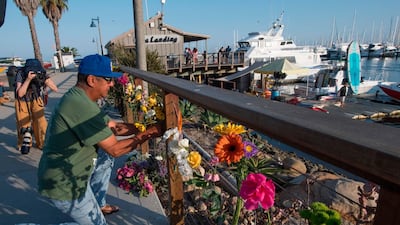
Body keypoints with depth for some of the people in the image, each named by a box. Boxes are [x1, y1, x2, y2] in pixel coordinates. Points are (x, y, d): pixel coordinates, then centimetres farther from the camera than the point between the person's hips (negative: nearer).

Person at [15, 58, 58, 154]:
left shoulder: (42, 73, -23)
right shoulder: (21, 74, -27)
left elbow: (55, 89, -28)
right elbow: (20, 94, -33)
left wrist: (44, 79, -40)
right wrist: (28, 79, -43)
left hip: (36, 100, 1)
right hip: (23, 102, -1)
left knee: (41, 123, -7)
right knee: (23, 124, -1)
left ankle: (42, 143, 15)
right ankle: (23, 143, 25)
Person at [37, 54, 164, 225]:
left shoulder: (79, 98, 2)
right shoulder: (81, 106, -29)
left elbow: (113, 126, 6)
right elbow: (115, 149, -25)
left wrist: (145, 127, 0)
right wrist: (148, 134, -17)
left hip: (69, 170, 9)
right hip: (62, 183, -9)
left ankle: (99, 204, 32)